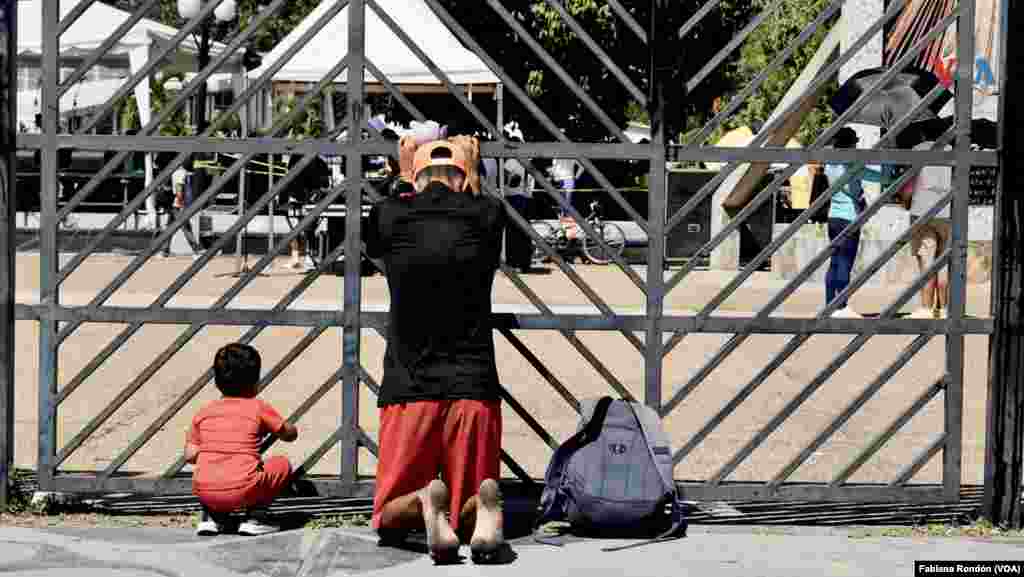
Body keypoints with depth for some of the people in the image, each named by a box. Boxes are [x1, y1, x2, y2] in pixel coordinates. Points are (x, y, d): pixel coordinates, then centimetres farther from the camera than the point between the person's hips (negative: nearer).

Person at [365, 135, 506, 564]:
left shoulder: (390, 214, 4)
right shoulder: (486, 213, 4)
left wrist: (405, 175, 43)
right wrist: (472, 173, 47)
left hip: (409, 389, 0)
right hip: (474, 386, 1)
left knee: (389, 521, 11)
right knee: (469, 512, 13)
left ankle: (422, 503, -24)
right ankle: (481, 505, -23)